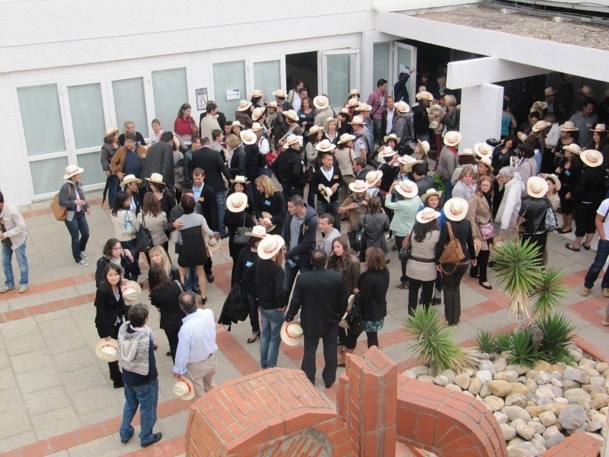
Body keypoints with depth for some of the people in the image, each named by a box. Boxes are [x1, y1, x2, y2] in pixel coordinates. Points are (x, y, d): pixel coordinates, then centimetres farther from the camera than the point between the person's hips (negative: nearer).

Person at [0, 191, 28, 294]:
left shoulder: (12, 210, -32)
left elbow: (21, 226, -29)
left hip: (18, 239, -7)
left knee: (22, 262, 11)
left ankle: (24, 283, 30)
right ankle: (9, 283, 33)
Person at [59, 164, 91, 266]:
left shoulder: (79, 184, -1)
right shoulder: (65, 187, -21)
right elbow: (61, 202, -22)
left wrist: (87, 207, 3)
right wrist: (74, 202, -29)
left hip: (81, 214, 7)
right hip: (71, 216, -7)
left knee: (86, 234, 14)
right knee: (75, 238, 5)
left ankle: (81, 251, 43)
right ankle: (78, 259, 24)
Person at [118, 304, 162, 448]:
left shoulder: (123, 328, -16)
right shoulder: (146, 339, -35)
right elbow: (150, 366, -27)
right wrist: (154, 376, -6)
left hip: (127, 376, 6)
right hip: (144, 380, -6)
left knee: (130, 404, 30)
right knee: (147, 409, 19)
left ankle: (124, 433, 46)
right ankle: (146, 438, 39)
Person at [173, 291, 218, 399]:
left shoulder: (186, 328, -38)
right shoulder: (209, 313, -22)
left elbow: (183, 353, -24)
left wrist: (178, 370, -6)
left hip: (196, 366, -5)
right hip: (212, 359, 5)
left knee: (200, 396, 23)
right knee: (210, 387, 34)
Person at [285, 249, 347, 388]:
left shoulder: (302, 278, -18)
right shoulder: (338, 277, -17)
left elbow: (296, 301, -11)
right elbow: (343, 302, -8)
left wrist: (289, 317, 5)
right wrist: (339, 316, 10)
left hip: (310, 322, 0)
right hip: (331, 321, 0)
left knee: (310, 350, 14)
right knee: (330, 350, 16)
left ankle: (308, 380, 25)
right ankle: (329, 379, 29)